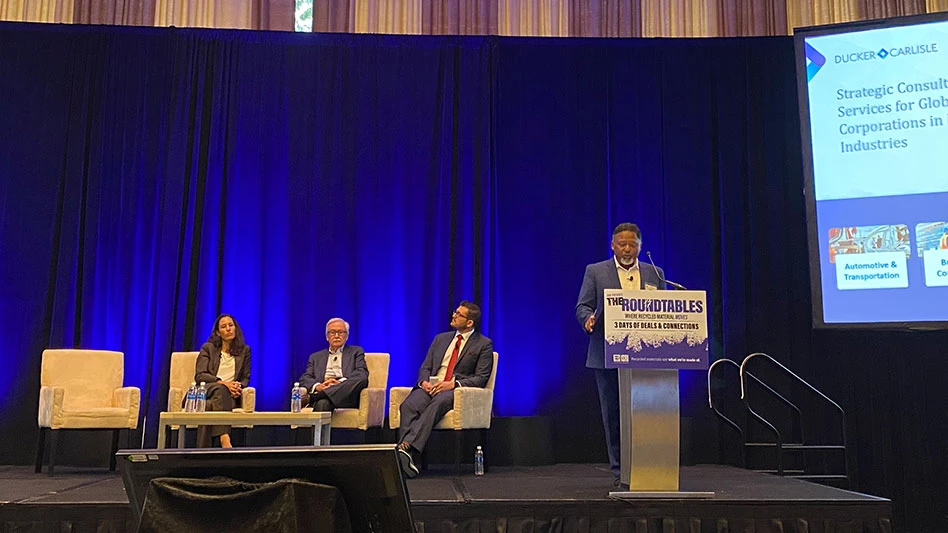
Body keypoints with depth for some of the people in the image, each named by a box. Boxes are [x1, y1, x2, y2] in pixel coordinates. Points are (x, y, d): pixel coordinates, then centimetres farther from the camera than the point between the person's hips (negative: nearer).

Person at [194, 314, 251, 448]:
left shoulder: (244, 350, 18)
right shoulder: (208, 348, 12)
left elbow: (246, 378, 16)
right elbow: (199, 376, 0)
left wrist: (239, 386, -11)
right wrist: (223, 383, -16)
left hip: (229, 395, 1)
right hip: (206, 390, -1)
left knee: (209, 407, -37)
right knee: (220, 389, -40)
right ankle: (225, 440, -59)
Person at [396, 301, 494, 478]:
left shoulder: (484, 344, 7)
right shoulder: (441, 338, 23)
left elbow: (481, 378, -1)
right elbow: (425, 367, 20)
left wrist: (454, 384, -16)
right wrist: (424, 382, -5)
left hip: (458, 391, -4)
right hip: (431, 386, 4)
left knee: (438, 402, -39)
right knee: (408, 406, -29)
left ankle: (407, 447, -49)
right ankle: (405, 454, -39)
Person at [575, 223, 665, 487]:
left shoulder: (655, 274, 14)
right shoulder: (595, 272, 7)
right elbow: (582, 307, 2)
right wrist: (589, 319, -20)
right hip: (608, 355, -1)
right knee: (613, 415, 3)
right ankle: (619, 470, 12)